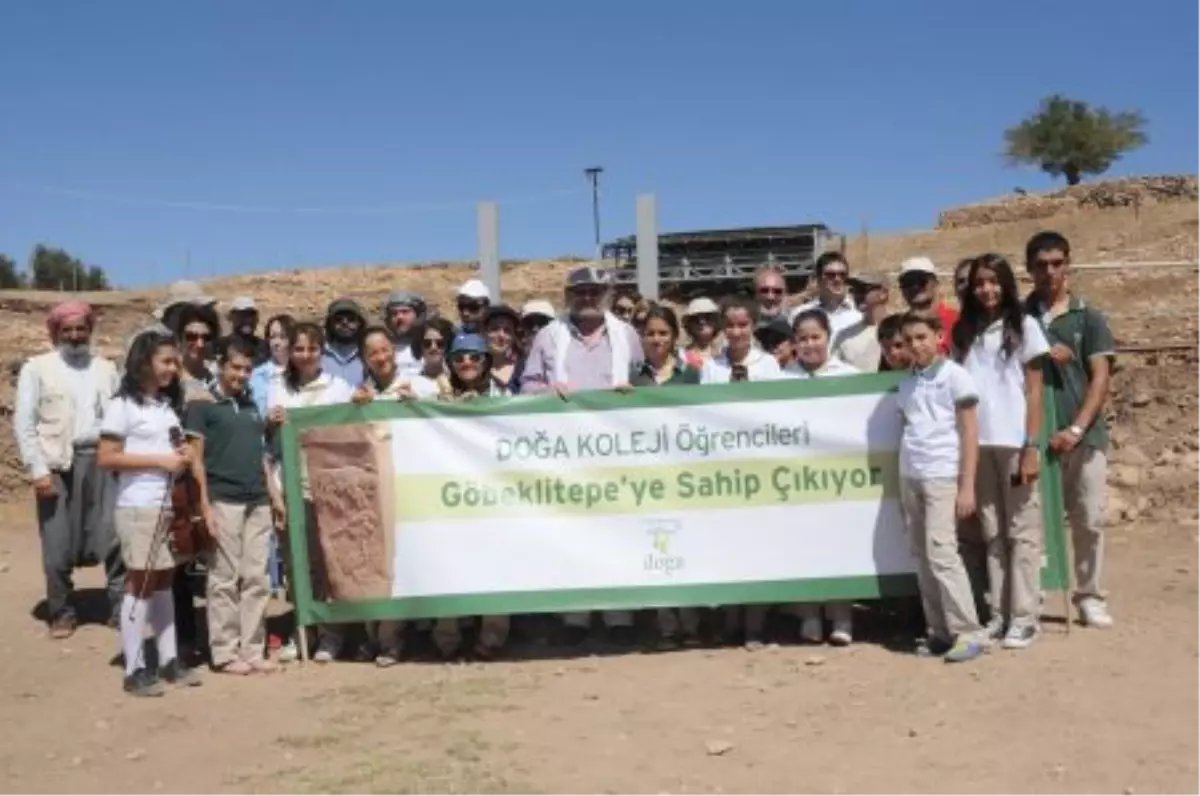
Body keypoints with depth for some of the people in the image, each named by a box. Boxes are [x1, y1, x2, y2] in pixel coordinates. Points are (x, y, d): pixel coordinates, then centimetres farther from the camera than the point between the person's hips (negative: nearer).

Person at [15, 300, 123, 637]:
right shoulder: (37, 368, 4)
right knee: (58, 545, 4)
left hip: (101, 461, 2)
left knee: (114, 538, 1)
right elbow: (24, 423, -1)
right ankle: (61, 614, 18)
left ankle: (122, 607, 10)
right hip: (59, 464, -2)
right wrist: (38, 469, -9)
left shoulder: (106, 368, 12)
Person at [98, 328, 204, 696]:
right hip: (138, 508, -6)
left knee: (163, 581, 11)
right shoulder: (123, 405, -7)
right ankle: (134, 670, 3)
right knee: (140, 583, -3)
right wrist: (160, 460, -17)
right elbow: (105, 458, -13)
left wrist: (185, 456, 2)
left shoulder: (169, 404, 13)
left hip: (172, 506, 7)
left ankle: (169, 660, 16)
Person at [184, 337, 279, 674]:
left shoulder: (251, 405, 16)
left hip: (258, 502, 6)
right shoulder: (202, 405, -1)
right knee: (225, 579, 0)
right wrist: (205, 506, -12)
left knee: (257, 579, 6)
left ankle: (252, 650, 13)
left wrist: (275, 496, 16)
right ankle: (224, 653, 8)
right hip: (223, 502, -6)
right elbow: (195, 458, -5)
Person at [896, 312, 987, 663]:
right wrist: (904, 486, 12)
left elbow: (970, 432, -4)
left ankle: (969, 633, -3)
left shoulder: (954, 376, -3)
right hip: (910, 477, 6)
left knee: (941, 551, -11)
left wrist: (967, 487, -10)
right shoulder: (908, 381, 13)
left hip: (943, 477, -6)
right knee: (922, 556, 6)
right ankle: (939, 631, 13)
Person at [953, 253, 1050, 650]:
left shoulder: (1024, 326, 3)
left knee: (1021, 530, 2)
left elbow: (1034, 392, -1)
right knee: (992, 533, 7)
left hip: (1014, 443, -3)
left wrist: (1031, 447, -9)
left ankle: (1024, 618, 6)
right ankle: (998, 615, 12)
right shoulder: (964, 331, 11)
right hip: (978, 443, 3)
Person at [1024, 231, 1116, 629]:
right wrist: (1040, 355, -10)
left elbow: (1101, 379, -2)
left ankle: (1090, 596, 19)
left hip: (1084, 435, 0)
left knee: (1088, 520, 5)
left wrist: (1077, 429, -14)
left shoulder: (1088, 318, 4)